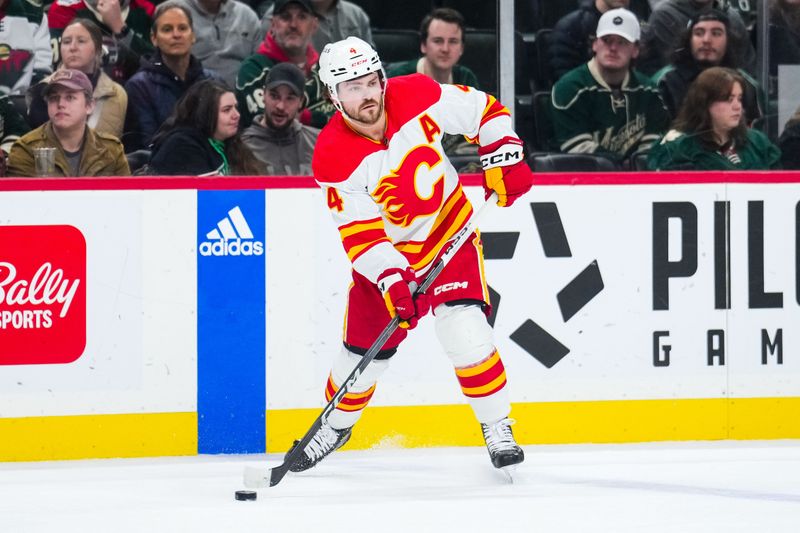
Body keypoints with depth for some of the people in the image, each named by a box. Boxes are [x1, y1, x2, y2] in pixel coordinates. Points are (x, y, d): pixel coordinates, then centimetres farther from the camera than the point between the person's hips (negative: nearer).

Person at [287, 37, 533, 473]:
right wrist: (390, 278, -33)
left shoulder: (417, 97, -18)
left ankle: (498, 431, -5)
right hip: (386, 254, 1)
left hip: (450, 232, -1)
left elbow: (484, 110, -4)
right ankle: (337, 424, 36)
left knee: (464, 330, -19)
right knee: (363, 351, 6)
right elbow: (359, 233, -21)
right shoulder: (332, 157, -21)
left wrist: (504, 158, -16)